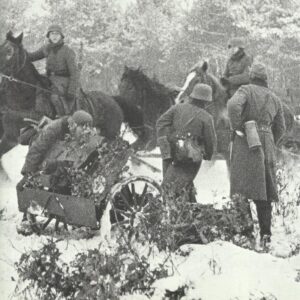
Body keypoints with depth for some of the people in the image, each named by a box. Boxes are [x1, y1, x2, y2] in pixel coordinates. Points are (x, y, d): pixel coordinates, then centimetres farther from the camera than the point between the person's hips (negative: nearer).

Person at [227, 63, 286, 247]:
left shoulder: (246, 91, -1)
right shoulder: (274, 99, 16)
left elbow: (233, 105, -21)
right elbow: (280, 128, 20)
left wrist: (237, 127, -10)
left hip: (246, 143, -5)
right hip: (267, 146, 5)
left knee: (243, 189, -8)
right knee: (264, 191, 9)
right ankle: (266, 233, 5)